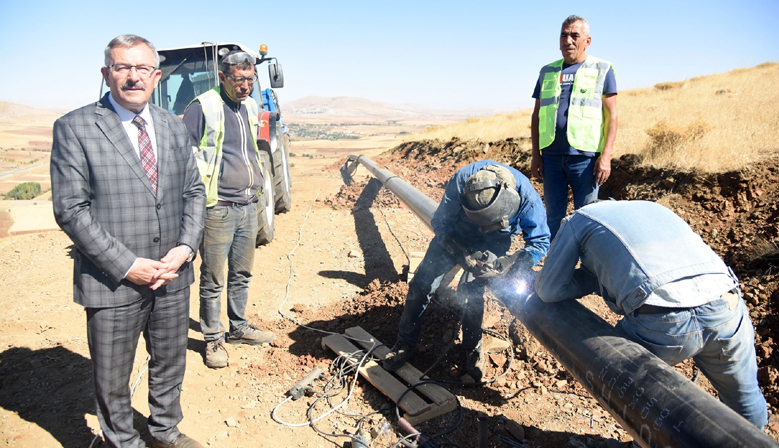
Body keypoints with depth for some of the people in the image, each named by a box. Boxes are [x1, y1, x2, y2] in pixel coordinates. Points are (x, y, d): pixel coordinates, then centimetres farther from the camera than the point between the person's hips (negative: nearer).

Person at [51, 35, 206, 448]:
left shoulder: (173, 126, 7)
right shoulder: (75, 128, -8)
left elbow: (194, 191, 8)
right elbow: (70, 210, -12)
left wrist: (184, 248, -7)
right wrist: (127, 265, -17)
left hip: (172, 276, 5)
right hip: (113, 282, -4)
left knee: (170, 364, 22)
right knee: (112, 378, 13)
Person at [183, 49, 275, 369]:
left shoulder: (250, 108, 14)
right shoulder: (203, 107, -8)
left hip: (248, 206, 7)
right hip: (217, 208, -7)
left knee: (242, 274, 17)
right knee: (213, 279, 3)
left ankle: (238, 327, 33)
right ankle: (213, 338, 17)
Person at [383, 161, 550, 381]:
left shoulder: (527, 198, -33)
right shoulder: (461, 181, -34)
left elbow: (540, 241, -21)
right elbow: (440, 222, -21)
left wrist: (509, 263, -38)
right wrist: (461, 255, -35)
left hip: (495, 242, -1)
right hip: (456, 233, 1)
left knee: (471, 290, -22)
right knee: (422, 283, -5)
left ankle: (472, 348, 4)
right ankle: (406, 344, 14)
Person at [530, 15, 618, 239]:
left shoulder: (602, 69, 6)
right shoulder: (548, 71, 15)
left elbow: (612, 115, 0)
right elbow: (536, 116, 15)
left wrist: (606, 156, -10)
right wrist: (535, 155, 6)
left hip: (585, 157, -3)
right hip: (551, 156, 3)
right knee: (554, 216, 9)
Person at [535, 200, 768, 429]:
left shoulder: (576, 221, 18)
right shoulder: (651, 207, 34)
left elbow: (549, 291, 15)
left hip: (661, 324, -5)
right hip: (727, 310, 5)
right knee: (744, 396, 31)